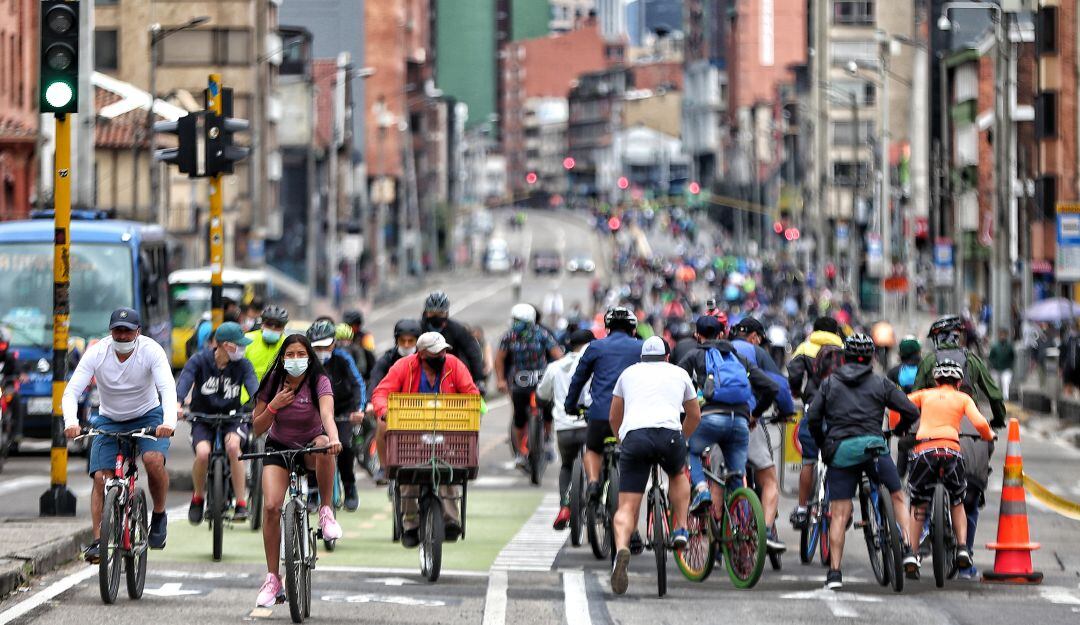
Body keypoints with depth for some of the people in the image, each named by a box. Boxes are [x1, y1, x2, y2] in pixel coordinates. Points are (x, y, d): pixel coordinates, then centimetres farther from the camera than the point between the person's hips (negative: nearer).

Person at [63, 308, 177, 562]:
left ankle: (159, 515, -4)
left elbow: (168, 388, -30)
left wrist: (169, 422, -49)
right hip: (109, 421, 1)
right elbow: (71, 391, -23)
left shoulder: (151, 351, -20)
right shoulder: (97, 353, -17)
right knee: (101, 477, -15)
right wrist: (71, 422, -43)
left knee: (153, 460, -29)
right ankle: (98, 541, -12)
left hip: (148, 417, -1)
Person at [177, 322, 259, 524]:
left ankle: (241, 503, -23)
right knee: (203, 453, -29)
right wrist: (177, 404, -45)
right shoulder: (200, 360, -10)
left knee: (233, 446, -32)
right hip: (203, 419, -1)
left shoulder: (243, 365, -6)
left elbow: (253, 385, -21)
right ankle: (198, 497, 1)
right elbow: (185, 380, -25)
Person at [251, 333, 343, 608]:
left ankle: (326, 511, -21)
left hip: (310, 447, -1)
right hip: (279, 447, 2)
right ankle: (272, 579, -12)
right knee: (271, 506, -20)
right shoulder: (272, 383, -7)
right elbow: (257, 429, -3)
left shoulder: (319, 382, -14)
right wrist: (273, 406, -21)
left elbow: (327, 414, -33)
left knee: (323, 444, -40)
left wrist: (334, 439, -53)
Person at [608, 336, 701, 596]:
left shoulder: (629, 373, 28)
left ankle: (621, 549, -28)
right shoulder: (678, 373, 27)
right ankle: (680, 530, 18)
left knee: (627, 506, -2)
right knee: (678, 475, 34)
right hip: (669, 434, 0)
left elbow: (614, 417, 36)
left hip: (634, 435, 0)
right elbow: (694, 415, 40)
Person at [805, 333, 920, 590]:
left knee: (839, 514, 1)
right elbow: (911, 411, 8)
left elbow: (813, 418, 8)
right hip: (872, 445, -1)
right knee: (898, 497, 16)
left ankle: (834, 572, -4)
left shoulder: (829, 383, 15)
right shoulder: (880, 383, 13)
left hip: (839, 450, 1)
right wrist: (899, 429, 28)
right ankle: (908, 550, 2)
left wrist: (822, 444, 24)